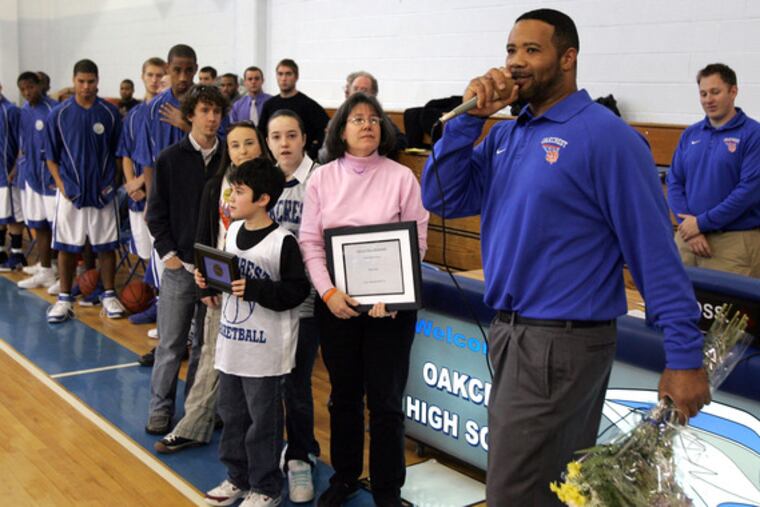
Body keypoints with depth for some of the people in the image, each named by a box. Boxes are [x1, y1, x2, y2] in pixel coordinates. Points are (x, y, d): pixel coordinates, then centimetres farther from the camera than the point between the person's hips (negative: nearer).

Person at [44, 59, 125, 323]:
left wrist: (111, 182, -2)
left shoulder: (110, 112, 0)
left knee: (106, 246, 6)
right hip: (70, 192, 0)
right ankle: (64, 299, 15)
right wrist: (61, 184, -6)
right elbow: (51, 156, 4)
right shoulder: (59, 113, -1)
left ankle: (109, 296, 18)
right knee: (66, 247, 5)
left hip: (102, 191, 0)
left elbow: (118, 152, 6)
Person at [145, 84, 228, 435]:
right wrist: (168, 254, -6)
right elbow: (156, 212, 1)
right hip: (179, 265, -1)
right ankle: (161, 408, 18)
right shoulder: (170, 159, 0)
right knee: (171, 342, 5)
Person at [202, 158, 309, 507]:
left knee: (263, 419, 5)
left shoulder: (283, 241, -16)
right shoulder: (233, 230, 7)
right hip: (231, 341, 8)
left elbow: (297, 290, -18)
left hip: (266, 348, -7)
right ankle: (238, 476, 35)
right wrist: (208, 279, 1)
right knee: (231, 413, 18)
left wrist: (255, 290, -25)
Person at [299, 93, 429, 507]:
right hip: (336, 302, 2)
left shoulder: (401, 177, -3)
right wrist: (328, 291, -13)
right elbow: (309, 241, 1)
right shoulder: (322, 178, 3)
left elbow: (416, 242, -5)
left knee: (385, 400, 5)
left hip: (389, 304, -2)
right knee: (344, 395, 15)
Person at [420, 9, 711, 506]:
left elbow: (654, 251, -15)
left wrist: (685, 357, -17)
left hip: (563, 343, -7)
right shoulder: (505, 136, 9)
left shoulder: (605, 136, -13)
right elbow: (442, 198, 2)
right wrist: (471, 116, -6)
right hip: (510, 333, 7)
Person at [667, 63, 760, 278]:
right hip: (687, 235, 5)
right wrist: (688, 226, -7)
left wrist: (702, 223, -13)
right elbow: (674, 182, 8)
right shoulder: (690, 134, 10)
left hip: (734, 241, -5)